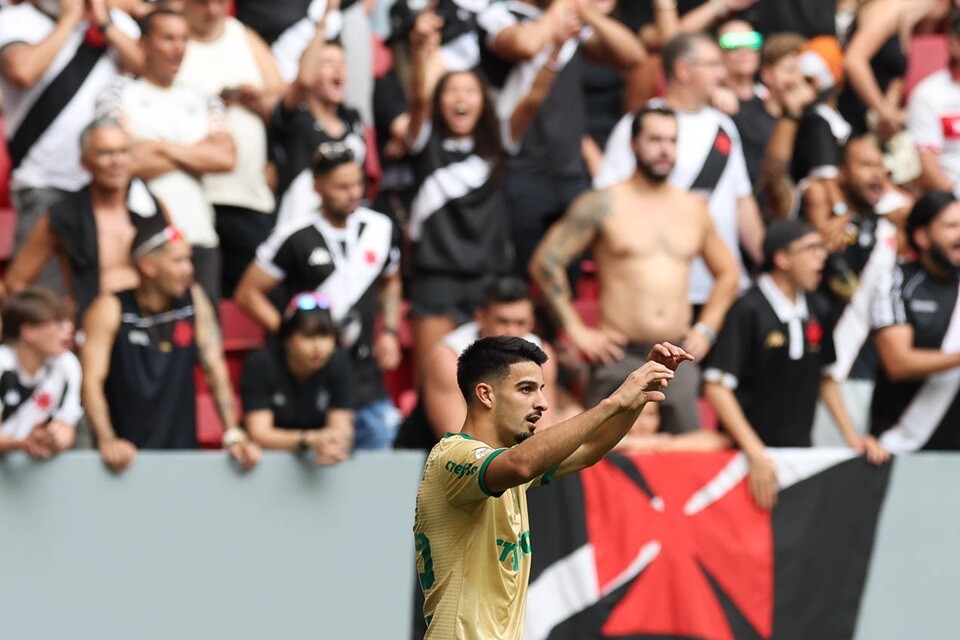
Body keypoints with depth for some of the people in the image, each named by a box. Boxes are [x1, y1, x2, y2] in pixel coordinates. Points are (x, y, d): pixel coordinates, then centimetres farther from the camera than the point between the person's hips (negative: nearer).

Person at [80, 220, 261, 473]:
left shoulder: (195, 301, 6)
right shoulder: (110, 310, -5)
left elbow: (215, 371, 5)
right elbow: (92, 381, -12)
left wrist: (233, 434, -8)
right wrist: (107, 441, -28)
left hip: (183, 452, 3)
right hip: (127, 456, -3)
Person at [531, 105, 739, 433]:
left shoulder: (693, 210, 13)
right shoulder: (604, 205, 0)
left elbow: (726, 273, 27)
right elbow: (546, 261, -4)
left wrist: (706, 329, 13)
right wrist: (575, 330, -7)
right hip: (621, 357, -4)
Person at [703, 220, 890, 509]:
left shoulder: (816, 310, 8)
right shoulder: (747, 311, -12)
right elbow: (717, 387, -17)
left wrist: (852, 437, 12)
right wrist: (755, 453, -22)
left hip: (800, 452, 6)